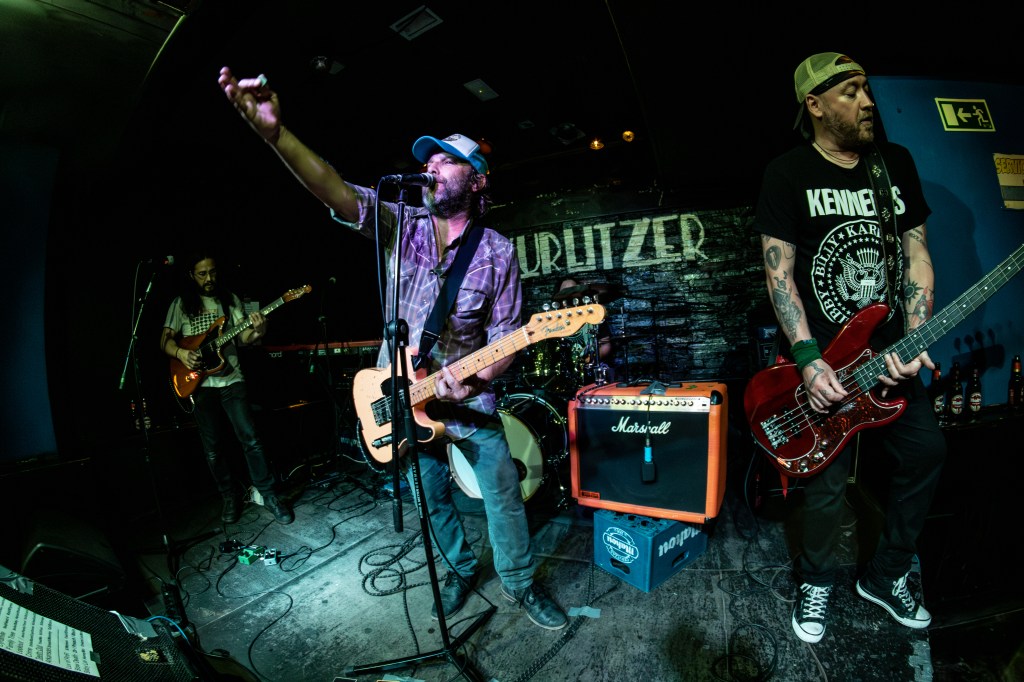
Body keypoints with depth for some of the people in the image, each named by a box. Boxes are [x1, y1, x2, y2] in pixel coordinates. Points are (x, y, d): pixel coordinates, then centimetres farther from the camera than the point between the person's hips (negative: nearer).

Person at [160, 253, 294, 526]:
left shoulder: (230, 299, 7)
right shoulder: (181, 303, 7)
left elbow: (243, 336, -1)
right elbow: (165, 340, 7)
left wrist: (256, 333, -25)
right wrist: (181, 353, -16)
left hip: (231, 379, -1)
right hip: (200, 382, 1)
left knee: (251, 438, -7)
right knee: (214, 449, 6)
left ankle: (269, 495, 3)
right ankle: (231, 497, 23)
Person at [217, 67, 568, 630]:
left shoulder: (497, 252, -7)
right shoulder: (401, 225, -4)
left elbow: (505, 335, -7)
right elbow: (336, 190, -21)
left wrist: (474, 381, -24)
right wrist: (274, 131, -37)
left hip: (468, 397, -1)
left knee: (503, 495, 5)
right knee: (430, 498, 17)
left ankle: (519, 582, 32)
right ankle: (460, 570, 43)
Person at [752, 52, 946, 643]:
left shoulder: (897, 162, 9)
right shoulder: (789, 173, -7)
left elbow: (917, 254, 6)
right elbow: (779, 272, -13)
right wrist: (808, 361, -21)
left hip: (889, 355, 6)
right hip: (823, 362, -5)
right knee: (828, 482, 0)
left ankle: (887, 577, 30)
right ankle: (817, 582, 28)